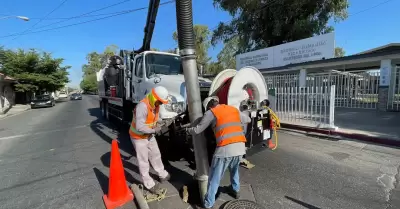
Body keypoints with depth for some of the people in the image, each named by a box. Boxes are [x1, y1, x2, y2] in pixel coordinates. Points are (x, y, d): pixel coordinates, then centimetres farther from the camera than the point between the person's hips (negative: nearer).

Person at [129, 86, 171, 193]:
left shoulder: (155, 104, -7)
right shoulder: (143, 106, -34)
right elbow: (139, 127, -36)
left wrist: (162, 121, -6)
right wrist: (154, 130, -26)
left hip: (149, 135, 8)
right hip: (138, 137, -8)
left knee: (156, 155, 21)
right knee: (143, 161, 7)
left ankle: (163, 175, 40)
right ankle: (149, 184, 25)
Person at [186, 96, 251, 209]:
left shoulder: (211, 112, 3)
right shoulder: (234, 109, 18)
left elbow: (197, 130, 7)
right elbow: (248, 119, 32)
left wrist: (188, 129, 26)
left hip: (225, 149, -6)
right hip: (240, 147, 6)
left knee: (214, 178, 12)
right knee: (234, 170, 34)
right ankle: (236, 190, 51)